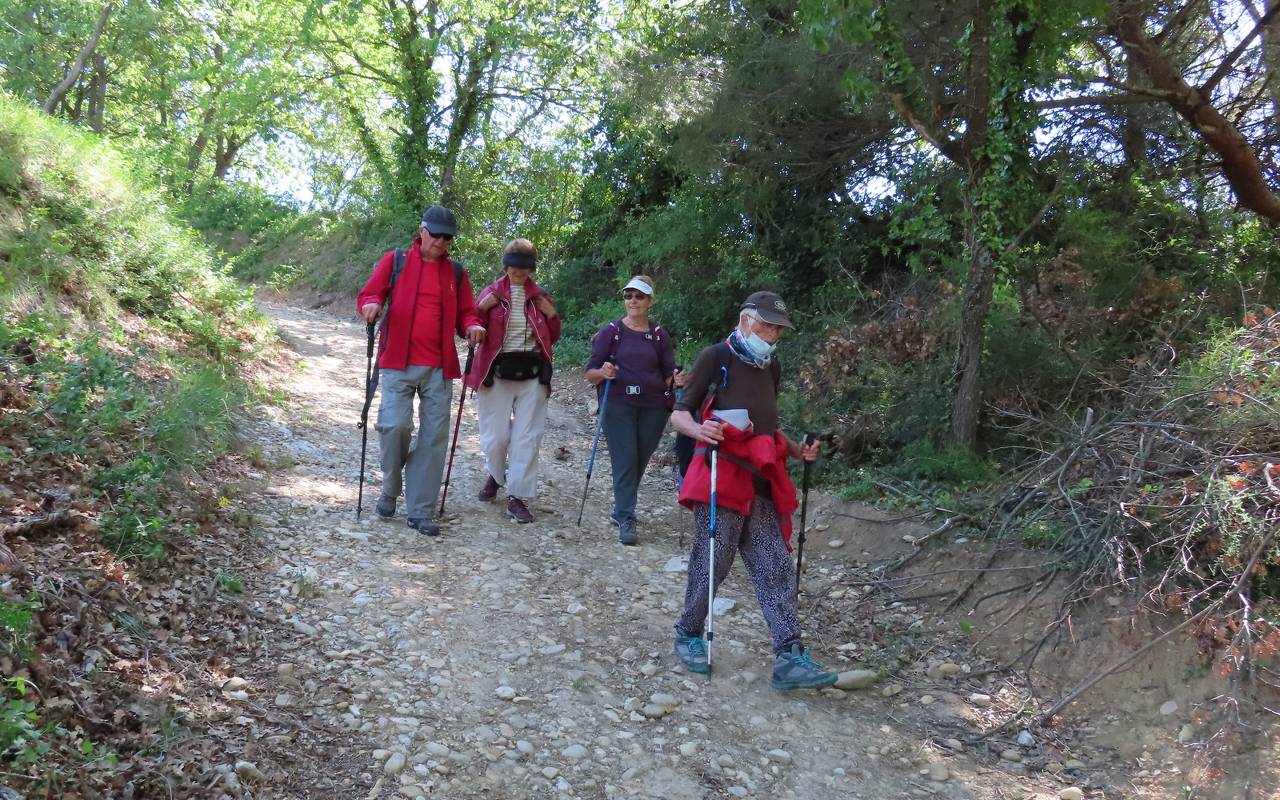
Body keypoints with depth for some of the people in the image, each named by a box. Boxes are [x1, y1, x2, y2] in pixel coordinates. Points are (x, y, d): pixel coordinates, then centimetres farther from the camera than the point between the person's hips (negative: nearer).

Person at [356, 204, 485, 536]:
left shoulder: (456, 273, 13)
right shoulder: (394, 261, 6)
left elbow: (465, 312, 17)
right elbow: (367, 296, 5)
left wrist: (472, 325, -7)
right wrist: (372, 305, -18)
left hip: (439, 368, 3)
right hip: (398, 363, -2)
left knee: (434, 437, 0)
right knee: (395, 425, -15)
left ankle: (420, 511, 9)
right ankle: (391, 489, 14)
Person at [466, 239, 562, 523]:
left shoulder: (540, 296, 8)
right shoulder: (492, 292, 1)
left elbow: (552, 338, 14)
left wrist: (552, 315, -4)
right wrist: (481, 309, -15)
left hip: (532, 373, 2)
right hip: (497, 371, -1)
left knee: (528, 438, -1)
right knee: (496, 436, 4)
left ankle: (518, 497, 7)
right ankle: (495, 475, 34)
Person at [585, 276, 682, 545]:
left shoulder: (659, 336, 6)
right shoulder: (611, 332, 0)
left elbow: (669, 375, 9)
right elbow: (590, 372, 0)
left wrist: (675, 379, -13)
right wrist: (603, 373, -21)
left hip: (653, 408, 3)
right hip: (619, 406, -2)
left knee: (640, 461, 10)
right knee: (625, 460, -7)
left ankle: (621, 510, 29)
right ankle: (626, 520, -1)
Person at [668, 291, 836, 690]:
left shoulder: (770, 367, 18)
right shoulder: (715, 358, -3)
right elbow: (678, 414, -3)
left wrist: (796, 450, 13)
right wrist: (699, 430, -25)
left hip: (761, 483, 7)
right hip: (720, 477, -6)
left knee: (775, 569, 0)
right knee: (711, 564, -1)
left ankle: (789, 659, 0)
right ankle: (689, 635, 22)